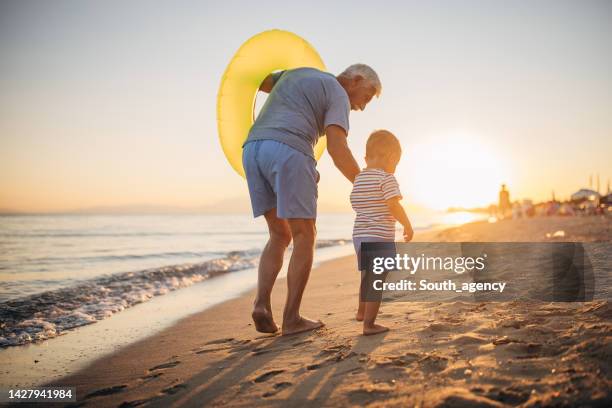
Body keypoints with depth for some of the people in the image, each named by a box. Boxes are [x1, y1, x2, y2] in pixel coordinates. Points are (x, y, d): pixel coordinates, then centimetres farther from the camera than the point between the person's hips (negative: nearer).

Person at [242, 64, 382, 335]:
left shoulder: (298, 72, 31)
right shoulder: (339, 98, 8)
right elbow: (336, 149, -8)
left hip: (253, 152, 7)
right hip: (288, 154, -7)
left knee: (281, 236, 13)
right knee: (305, 237, 3)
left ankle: (262, 304, -6)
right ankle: (292, 317, -2)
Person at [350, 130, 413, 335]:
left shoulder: (358, 179, 11)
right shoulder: (386, 178, -12)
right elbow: (394, 206, -19)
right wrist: (408, 225, -7)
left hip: (359, 234, 8)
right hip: (380, 236, -8)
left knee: (367, 276, 25)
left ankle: (362, 311, 42)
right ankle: (369, 324, -3)